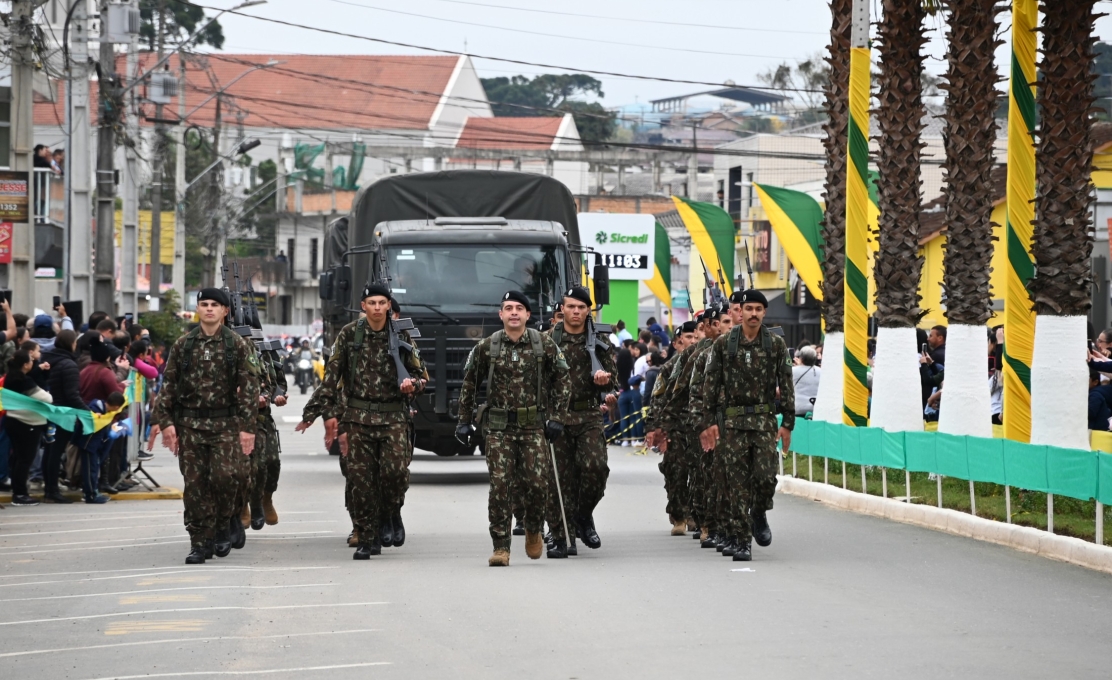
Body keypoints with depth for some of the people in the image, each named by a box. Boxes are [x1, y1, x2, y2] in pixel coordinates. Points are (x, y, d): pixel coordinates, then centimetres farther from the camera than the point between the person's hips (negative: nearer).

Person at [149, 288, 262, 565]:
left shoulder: (238, 345, 1)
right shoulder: (182, 345, 7)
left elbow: (249, 388, -2)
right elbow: (168, 385, 8)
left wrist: (247, 427, -9)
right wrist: (165, 421, -2)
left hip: (226, 424, -2)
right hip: (190, 424, 2)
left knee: (226, 475, -16)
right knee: (195, 484, 1)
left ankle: (224, 524, 10)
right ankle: (201, 542, 8)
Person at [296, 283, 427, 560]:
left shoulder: (401, 336, 5)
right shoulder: (349, 335, 4)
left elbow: (421, 375, 12)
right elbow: (331, 376, 6)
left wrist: (412, 385, -11)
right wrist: (314, 412, 1)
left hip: (393, 417, 0)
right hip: (357, 418, 0)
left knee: (395, 471, -16)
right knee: (360, 479, -1)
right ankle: (367, 539, 8)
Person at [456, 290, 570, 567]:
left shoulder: (545, 345, 1)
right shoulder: (486, 347, 1)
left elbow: (563, 381, 8)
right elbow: (469, 384, 12)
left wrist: (557, 418, 2)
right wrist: (465, 420, 9)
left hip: (534, 427, 0)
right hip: (498, 427, 0)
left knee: (537, 484, -5)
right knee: (500, 485, -6)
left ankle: (533, 530, 25)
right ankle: (501, 547, -1)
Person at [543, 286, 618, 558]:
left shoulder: (599, 342, 10)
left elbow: (612, 380, 12)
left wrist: (605, 381, -11)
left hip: (589, 417, 1)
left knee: (595, 467, -17)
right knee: (559, 478, -2)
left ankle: (583, 516, 9)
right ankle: (562, 537, 6)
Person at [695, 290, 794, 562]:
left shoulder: (776, 345, 5)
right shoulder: (723, 345, 4)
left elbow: (786, 385, 6)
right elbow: (710, 385, 5)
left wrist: (787, 423, 1)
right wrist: (706, 422, 0)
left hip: (765, 420, 0)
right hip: (732, 421, 0)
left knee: (766, 475, -11)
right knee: (737, 481, -2)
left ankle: (759, 514, 20)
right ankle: (740, 540, 3)